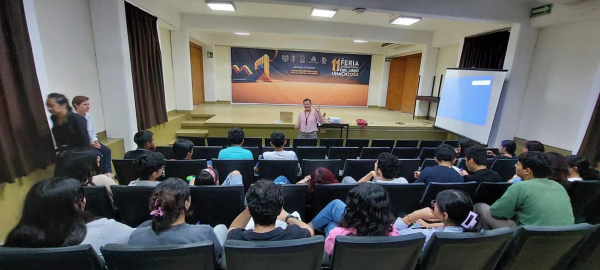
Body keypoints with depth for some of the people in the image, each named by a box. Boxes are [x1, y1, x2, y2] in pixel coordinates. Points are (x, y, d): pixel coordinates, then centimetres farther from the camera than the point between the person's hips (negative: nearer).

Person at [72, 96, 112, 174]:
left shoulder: (89, 116, 3)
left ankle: (107, 172, -12)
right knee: (98, 154, -21)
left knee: (106, 150, -13)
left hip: (90, 141, 6)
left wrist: (95, 141, -8)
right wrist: (89, 143, -21)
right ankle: (101, 174, -5)